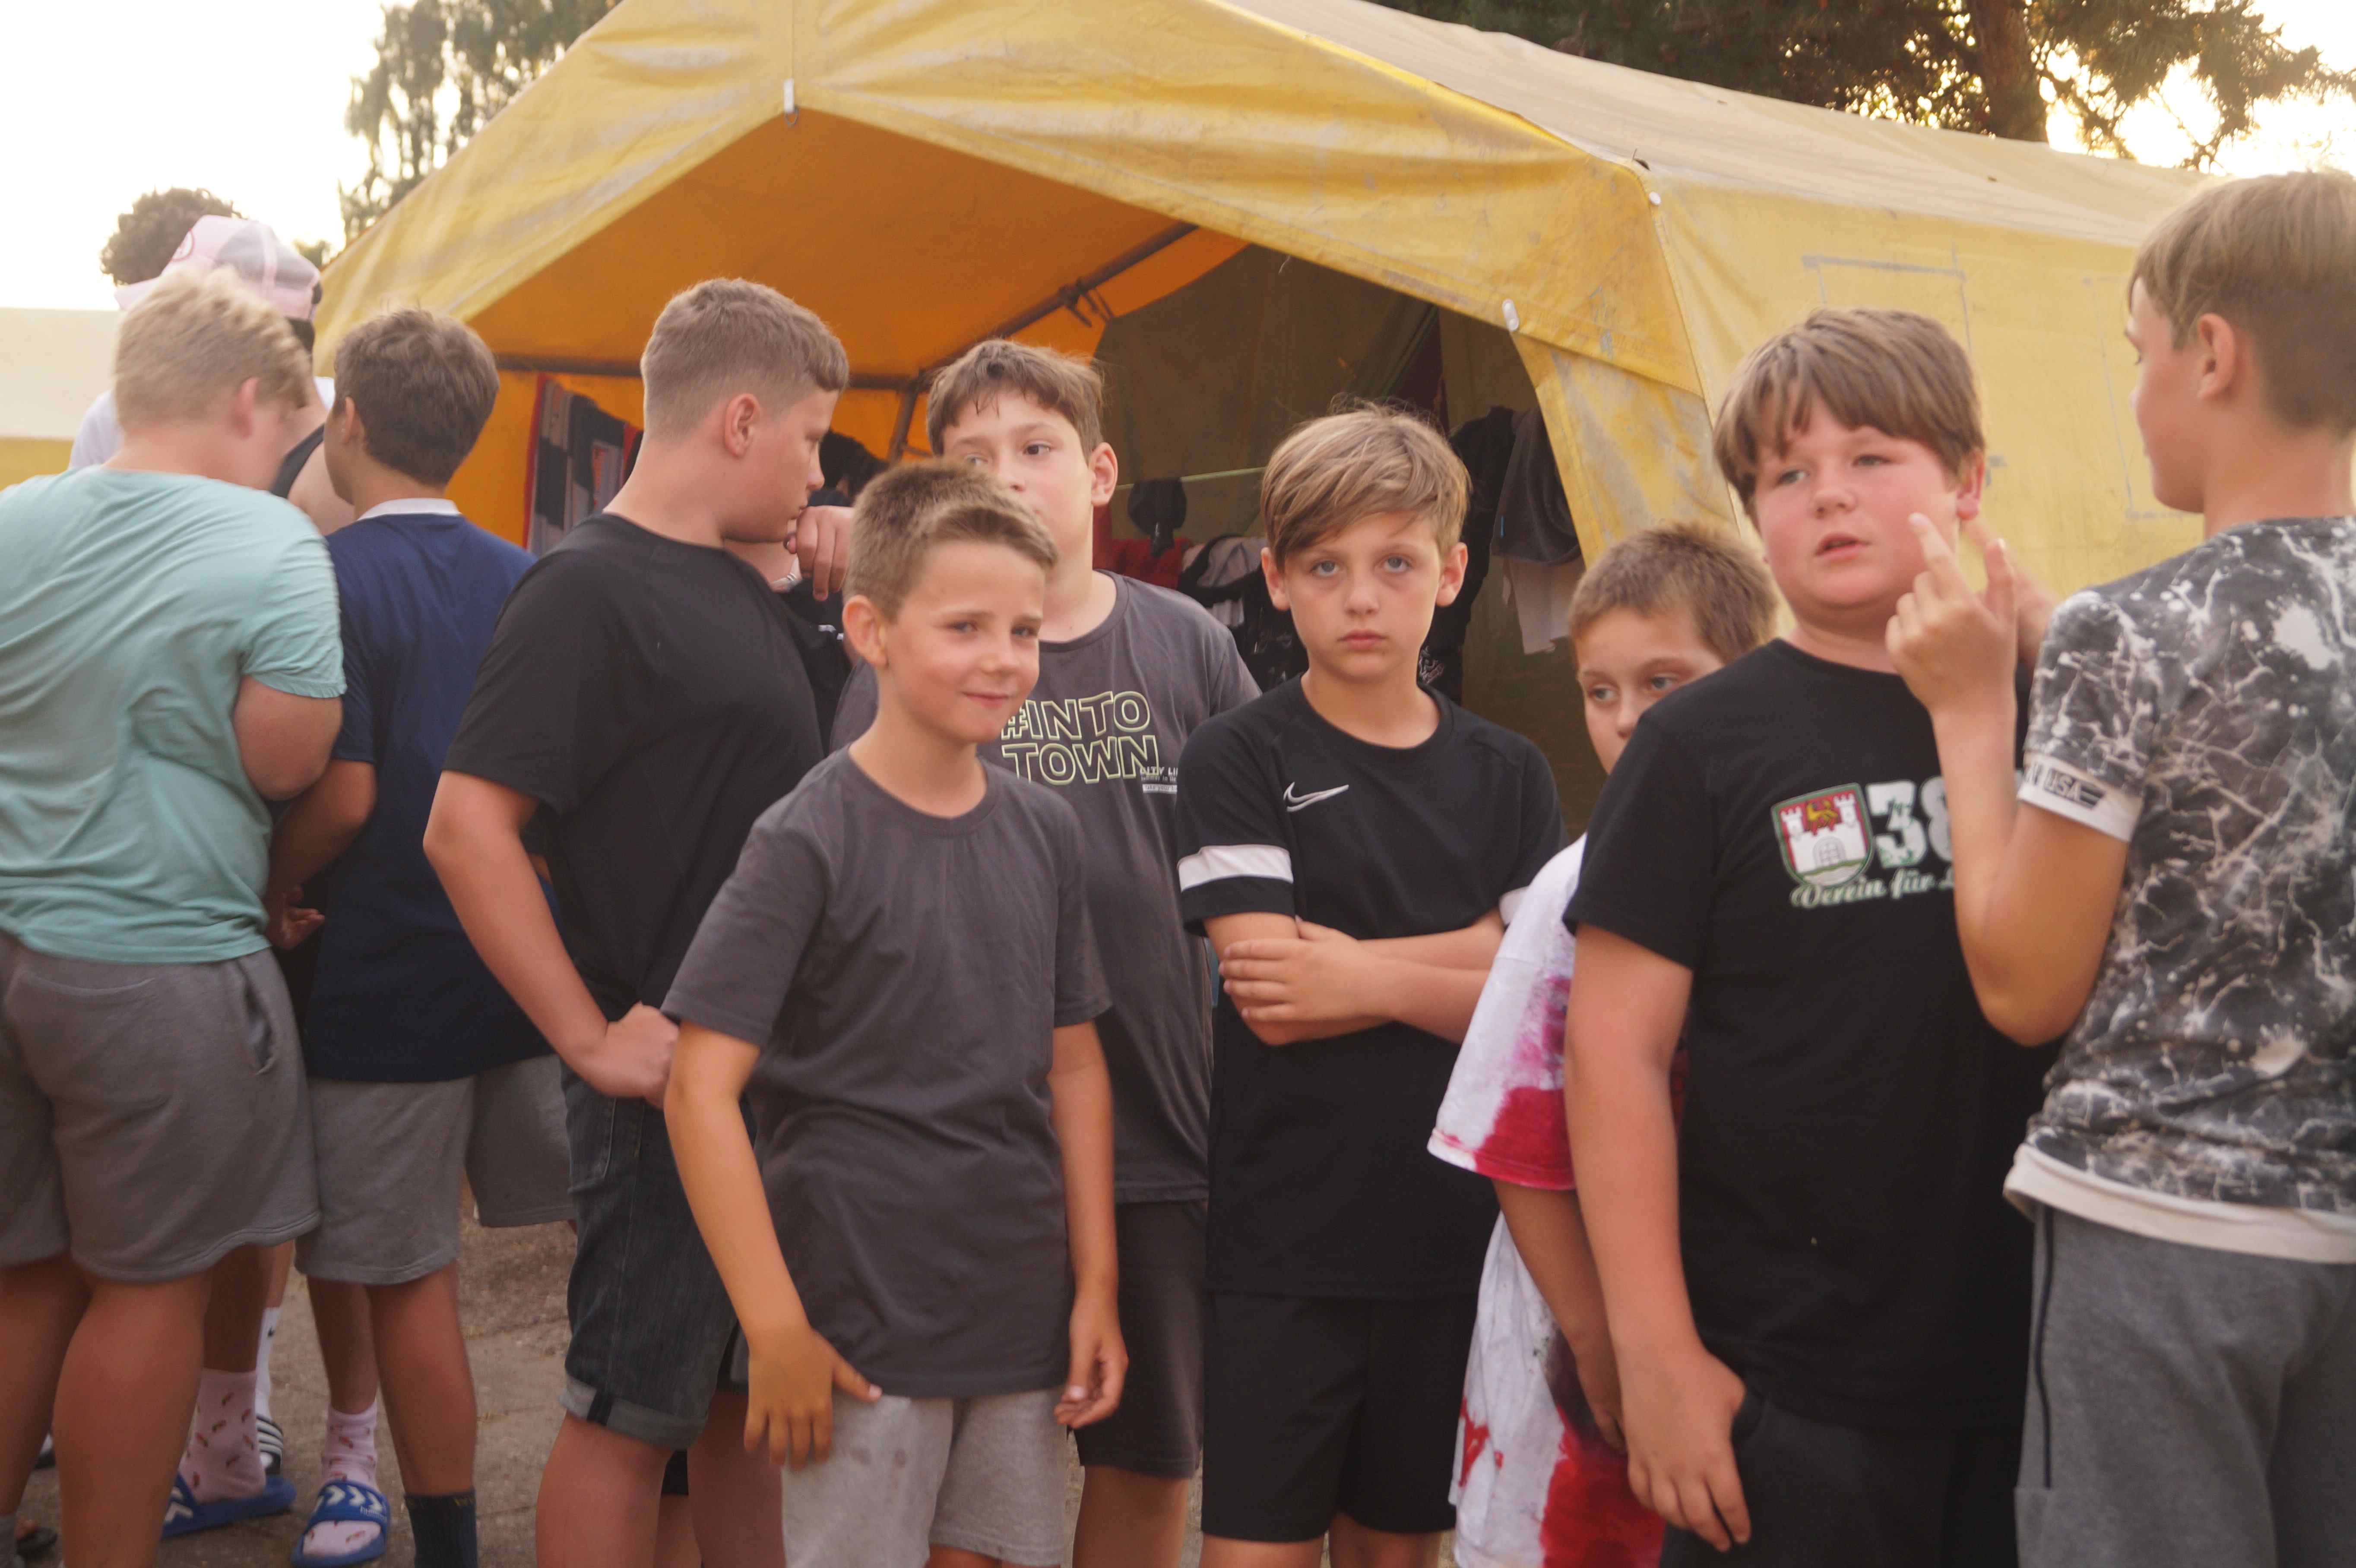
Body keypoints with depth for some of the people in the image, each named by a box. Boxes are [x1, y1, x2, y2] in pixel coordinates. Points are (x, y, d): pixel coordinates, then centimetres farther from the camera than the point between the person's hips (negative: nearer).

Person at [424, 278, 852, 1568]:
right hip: (669, 1086, -8)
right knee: (631, 1413, 3)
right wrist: (592, 1039, -19)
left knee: (750, 1394, 18)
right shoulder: (589, 588, -14)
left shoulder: (743, 589, 12)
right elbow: (465, 829, -20)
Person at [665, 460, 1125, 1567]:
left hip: (1021, 1317, 5)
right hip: (860, 1328, -5)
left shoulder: (1045, 832, 5)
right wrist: (775, 1328, -15)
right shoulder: (810, 841, -12)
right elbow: (702, 1085, -14)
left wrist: (1096, 1287, 8)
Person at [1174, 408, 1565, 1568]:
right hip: (1282, 1244, -3)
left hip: (1453, 1238, 3)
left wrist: (1367, 974, -14)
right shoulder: (1240, 760, -3)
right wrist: (1470, 955, -13)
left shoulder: (1506, 775, 6)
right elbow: (1269, 1002, -13)